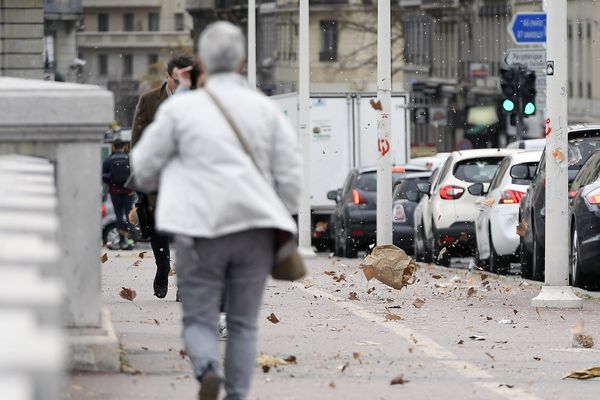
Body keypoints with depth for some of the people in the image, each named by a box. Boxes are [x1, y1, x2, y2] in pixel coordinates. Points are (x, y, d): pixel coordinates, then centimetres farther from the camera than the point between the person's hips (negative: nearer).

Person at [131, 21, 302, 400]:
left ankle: (207, 369, -24)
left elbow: (144, 167, 5)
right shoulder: (267, 109, 3)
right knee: (243, 323, 12)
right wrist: (280, 228, 12)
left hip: (203, 230, -2)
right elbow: (291, 174, 0)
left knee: (199, 319, 6)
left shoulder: (181, 108, -1)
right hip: (255, 227, 2)